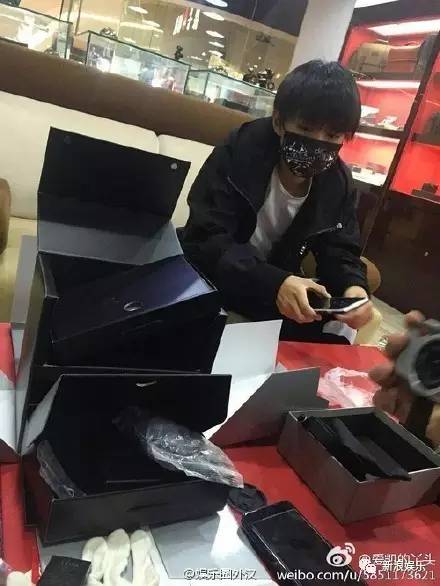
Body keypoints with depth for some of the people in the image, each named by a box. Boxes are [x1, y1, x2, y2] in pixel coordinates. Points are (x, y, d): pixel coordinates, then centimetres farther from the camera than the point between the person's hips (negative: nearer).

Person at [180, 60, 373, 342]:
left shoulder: (339, 184, -6)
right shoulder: (238, 154, -21)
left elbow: (340, 251, -2)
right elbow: (205, 241, -29)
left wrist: (353, 286, -27)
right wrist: (274, 283, -45)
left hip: (280, 287, 5)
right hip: (214, 280, -4)